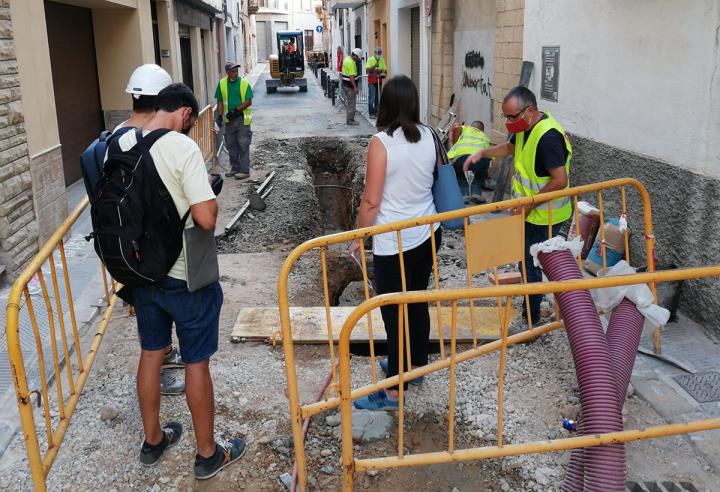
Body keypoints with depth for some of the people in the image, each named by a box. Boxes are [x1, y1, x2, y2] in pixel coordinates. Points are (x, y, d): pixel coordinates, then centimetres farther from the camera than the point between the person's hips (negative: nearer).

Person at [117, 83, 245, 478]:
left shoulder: (118, 145, -1)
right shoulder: (183, 148, -21)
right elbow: (206, 218, -26)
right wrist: (211, 199, -5)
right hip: (187, 277, -6)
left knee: (150, 353, 21)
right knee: (196, 363, 8)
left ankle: (153, 440, 38)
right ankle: (208, 454, 25)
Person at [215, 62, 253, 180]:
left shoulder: (244, 83, -7)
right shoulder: (222, 83, 3)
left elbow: (249, 101, -9)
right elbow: (220, 101, 8)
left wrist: (236, 110, -17)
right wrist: (220, 115, -2)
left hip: (242, 118, -4)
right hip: (229, 119, 4)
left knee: (243, 145, -3)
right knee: (231, 145, 11)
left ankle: (244, 170, 0)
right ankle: (235, 168, 23)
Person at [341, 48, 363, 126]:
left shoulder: (347, 58, 9)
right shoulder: (351, 62, -22)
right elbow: (351, 76, -26)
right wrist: (355, 87, -26)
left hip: (345, 84, 10)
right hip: (350, 86, -10)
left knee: (348, 102, 16)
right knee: (351, 103, -3)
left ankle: (348, 119, 23)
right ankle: (350, 120, 1)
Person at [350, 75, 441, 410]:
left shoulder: (382, 142, -17)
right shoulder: (428, 137, 1)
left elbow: (371, 201, -16)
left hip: (393, 242, -7)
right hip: (428, 234, 7)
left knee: (394, 313, 2)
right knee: (417, 302, 20)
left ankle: (393, 390, 12)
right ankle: (415, 364, 38)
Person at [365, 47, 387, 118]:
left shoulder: (382, 60, 10)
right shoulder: (370, 59, -5)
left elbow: (385, 70, 11)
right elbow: (367, 70, -14)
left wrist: (384, 74, -12)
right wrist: (374, 66, -28)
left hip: (379, 81, 5)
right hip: (372, 81, -5)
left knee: (378, 97, 6)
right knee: (372, 98, -7)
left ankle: (376, 111, 13)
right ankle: (371, 113, -3)